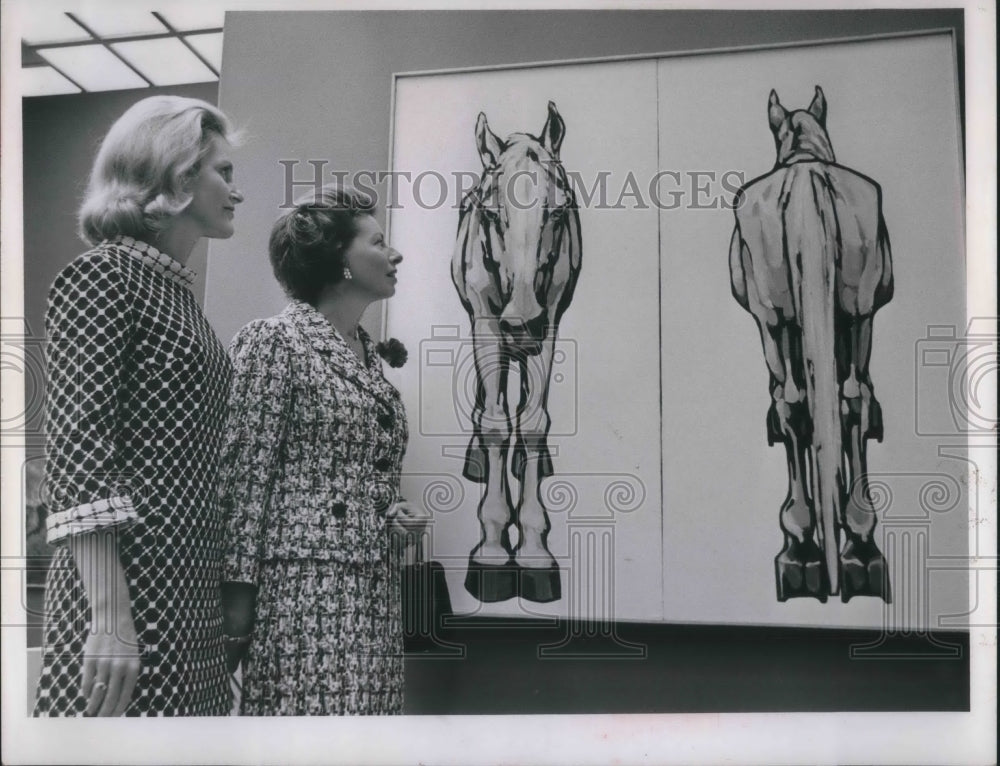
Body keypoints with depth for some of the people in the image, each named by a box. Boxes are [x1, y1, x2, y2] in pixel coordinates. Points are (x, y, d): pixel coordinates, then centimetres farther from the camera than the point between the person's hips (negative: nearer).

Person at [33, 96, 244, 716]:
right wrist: (109, 618, -23)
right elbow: (74, 449, -17)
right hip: (128, 589, -8)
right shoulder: (105, 274, -8)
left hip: (189, 590, 8)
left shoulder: (177, 288, 16)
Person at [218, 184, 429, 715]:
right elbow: (244, 476, -11)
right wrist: (238, 599, -15)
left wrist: (397, 515, 7)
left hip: (374, 592, 8)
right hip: (302, 588, -7)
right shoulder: (274, 340, -6)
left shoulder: (368, 354, 17)